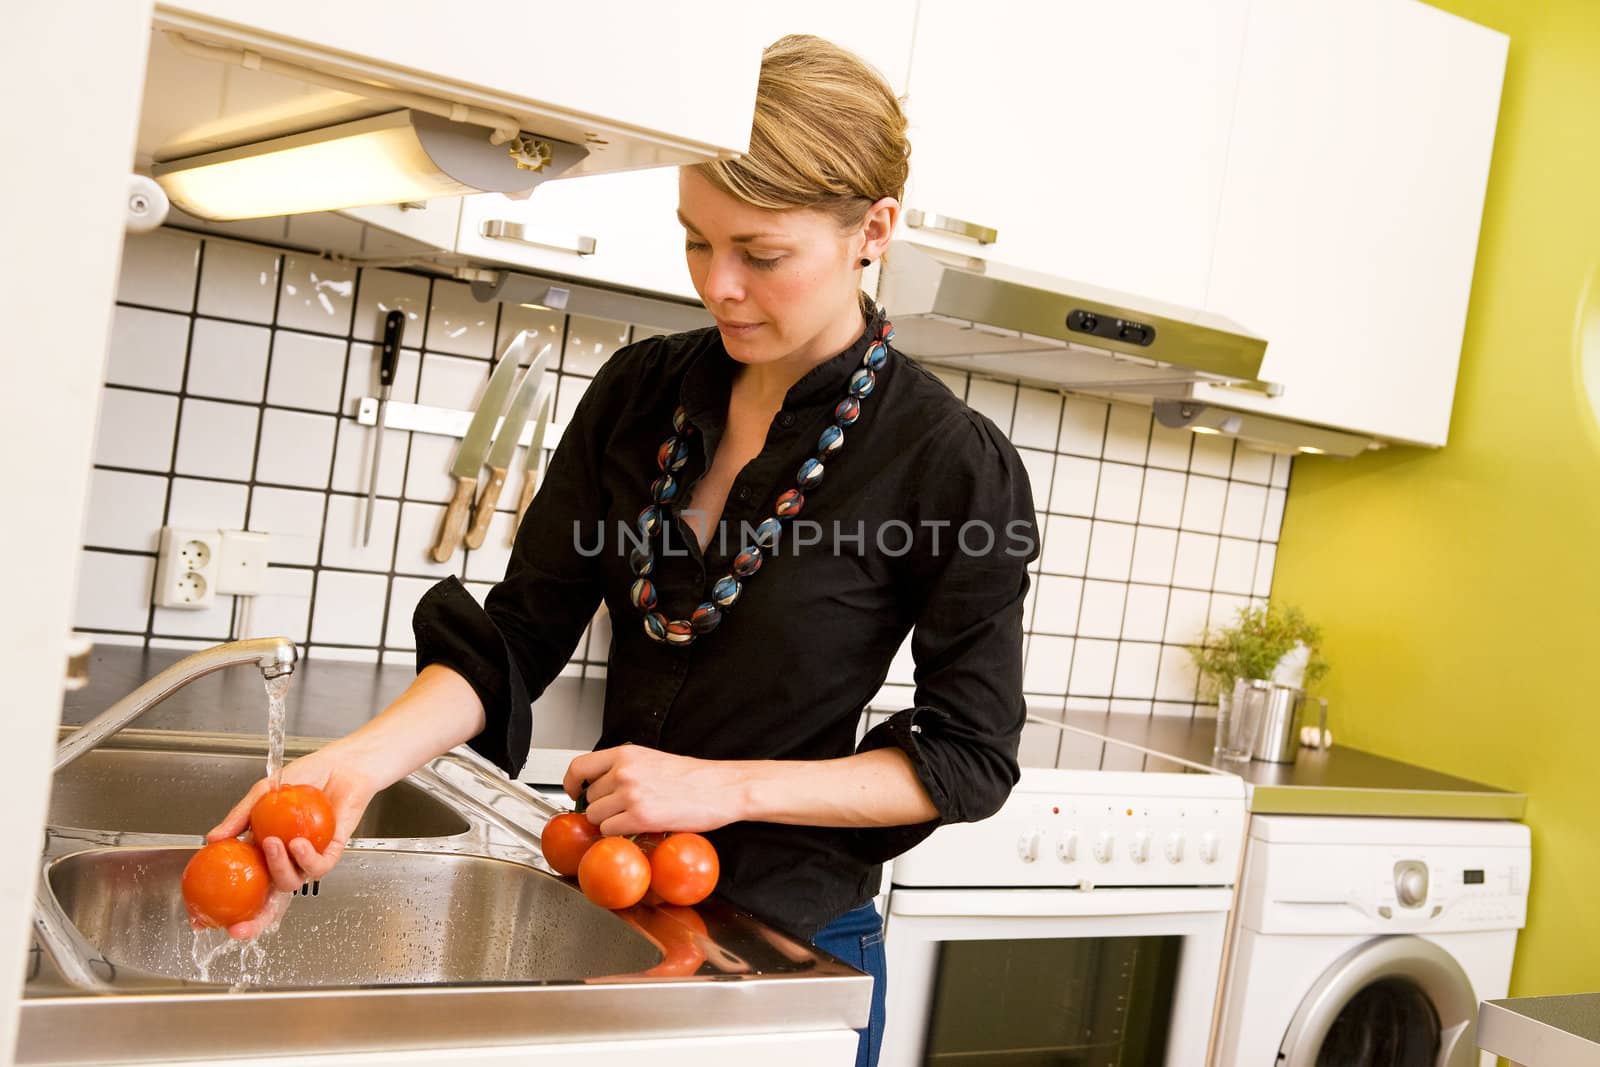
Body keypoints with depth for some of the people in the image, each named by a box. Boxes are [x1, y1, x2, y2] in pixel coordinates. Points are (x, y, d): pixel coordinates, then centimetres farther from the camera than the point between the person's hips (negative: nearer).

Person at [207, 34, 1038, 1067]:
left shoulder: (955, 465, -16)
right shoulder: (642, 392, -3)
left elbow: (969, 759, -11)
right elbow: (520, 636, -3)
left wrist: (725, 786, -20)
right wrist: (365, 758, -20)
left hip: (785, 941, -4)